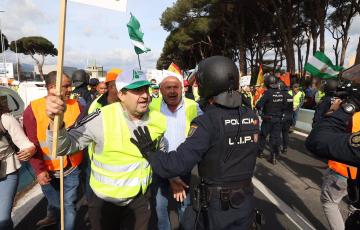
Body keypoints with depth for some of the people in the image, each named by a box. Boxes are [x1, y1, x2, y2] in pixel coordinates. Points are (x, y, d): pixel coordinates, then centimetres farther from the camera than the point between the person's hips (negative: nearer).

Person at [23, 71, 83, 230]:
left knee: (69, 204, 11)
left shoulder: (76, 106, -6)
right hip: (47, 169, 0)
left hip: (71, 167, 0)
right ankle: (52, 217, 57)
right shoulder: (33, 109, -11)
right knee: (53, 200, 26)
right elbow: (31, 143, -11)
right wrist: (39, 169, -14)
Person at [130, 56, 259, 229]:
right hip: (246, 201, 5)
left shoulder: (207, 123, -24)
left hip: (216, 204, -4)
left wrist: (149, 152, -11)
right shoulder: (252, 118, -7)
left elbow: (178, 164, -28)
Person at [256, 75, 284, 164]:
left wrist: (260, 108, -1)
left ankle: (260, 152, 28)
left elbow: (259, 105, -23)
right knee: (275, 137, 8)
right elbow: (284, 106, 6)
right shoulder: (281, 93, -2)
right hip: (278, 119, 4)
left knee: (263, 135, 15)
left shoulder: (268, 93, -19)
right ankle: (274, 156, 9)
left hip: (268, 119, -4)